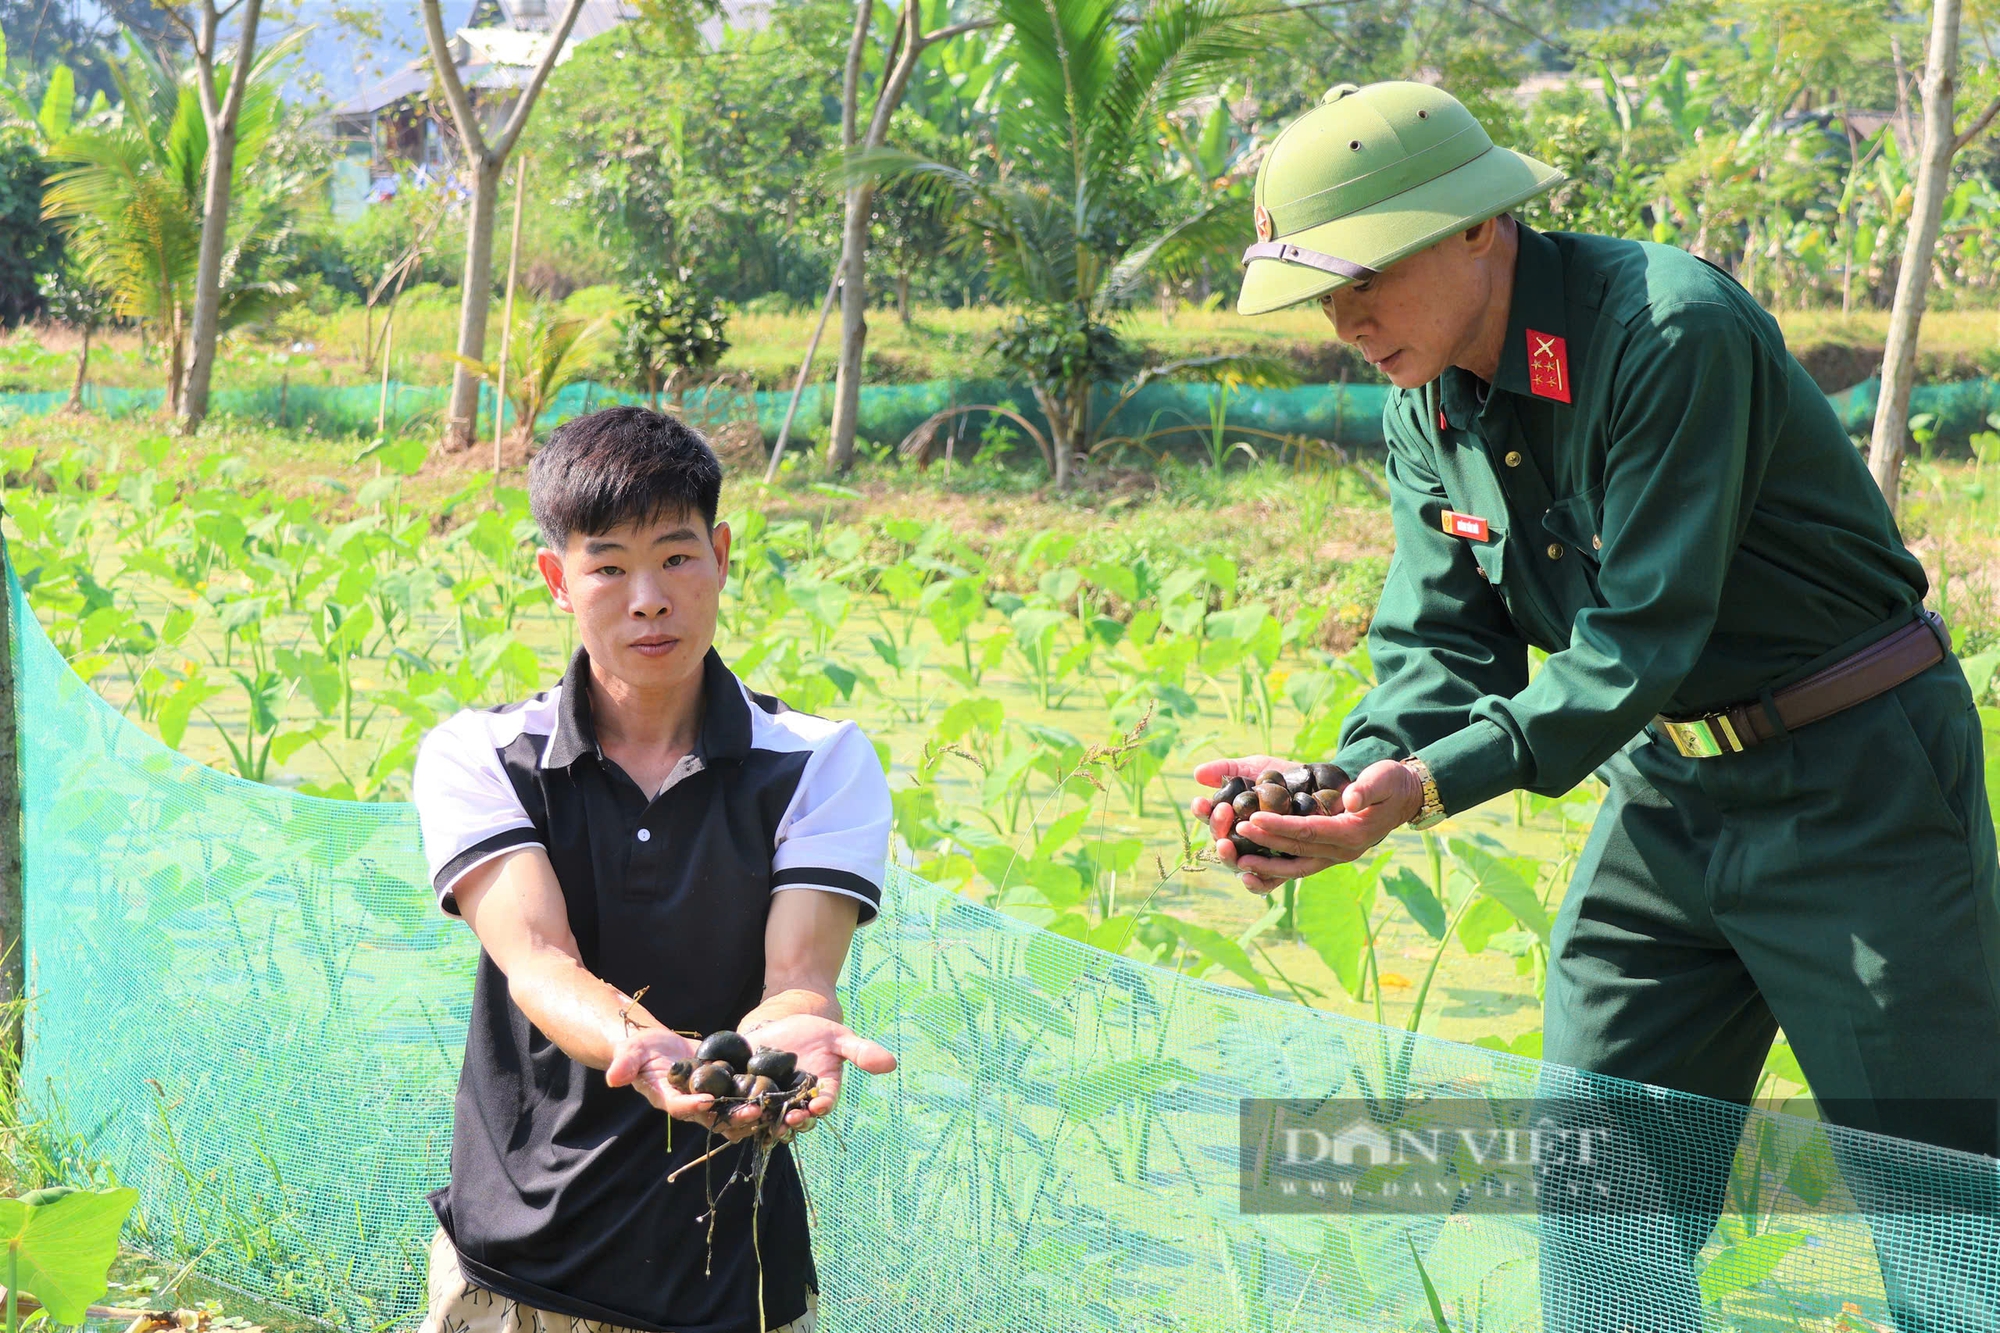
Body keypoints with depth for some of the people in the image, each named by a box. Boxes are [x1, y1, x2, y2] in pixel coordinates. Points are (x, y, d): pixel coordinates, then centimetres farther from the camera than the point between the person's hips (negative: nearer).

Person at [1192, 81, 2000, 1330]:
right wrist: (1350, 778, -21)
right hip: (1663, 789, 8)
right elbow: (1441, 641, -1)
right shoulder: (1427, 410, 2)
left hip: (1855, 782, -7)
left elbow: (1645, 637, -27)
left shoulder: (1674, 329, -24)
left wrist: (1430, 786, -34)